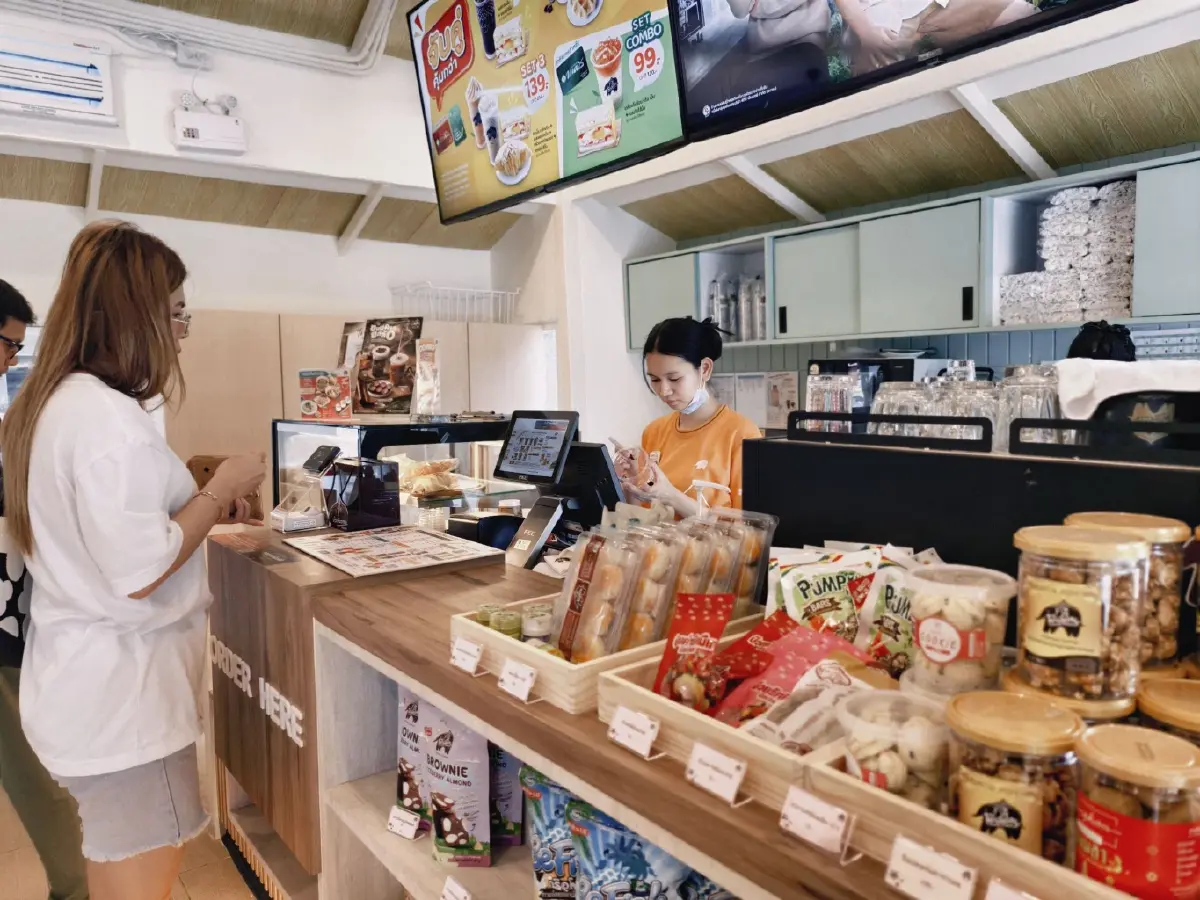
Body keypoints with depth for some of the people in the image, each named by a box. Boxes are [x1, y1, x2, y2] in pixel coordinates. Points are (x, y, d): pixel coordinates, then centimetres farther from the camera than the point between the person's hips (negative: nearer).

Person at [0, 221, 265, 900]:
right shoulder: (108, 416, -24)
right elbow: (140, 572, -25)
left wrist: (205, 505, 9)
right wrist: (221, 489, -14)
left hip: (84, 679, 10)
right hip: (123, 690, -9)